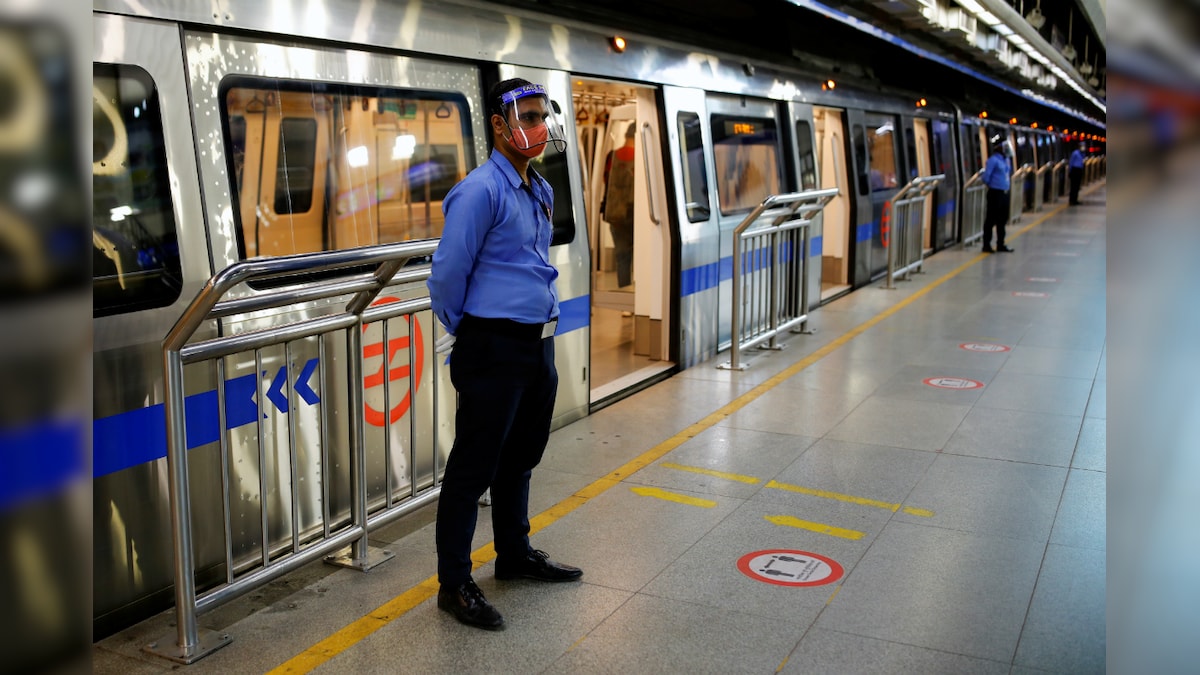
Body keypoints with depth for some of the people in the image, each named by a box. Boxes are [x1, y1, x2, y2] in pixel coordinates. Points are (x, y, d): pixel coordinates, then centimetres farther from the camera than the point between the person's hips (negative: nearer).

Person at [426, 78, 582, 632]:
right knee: (474, 466, 0)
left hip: (538, 345, 9)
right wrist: (460, 332, -1)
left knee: (519, 459, 20)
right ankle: (454, 584, 11)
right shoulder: (481, 191, -15)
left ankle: (515, 554, 37)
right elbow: (448, 271, -14)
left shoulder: (541, 191, 13)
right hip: (494, 347, -9)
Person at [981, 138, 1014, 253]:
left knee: (1002, 220, 12)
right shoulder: (993, 160, -12)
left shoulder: (1006, 159, 13)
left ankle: (1000, 245, 20)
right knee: (991, 220, -3)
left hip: (1004, 193, 8)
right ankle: (986, 245, 4)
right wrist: (991, 186, 0)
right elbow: (986, 177, -14)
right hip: (995, 193, -8)